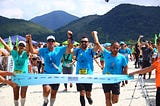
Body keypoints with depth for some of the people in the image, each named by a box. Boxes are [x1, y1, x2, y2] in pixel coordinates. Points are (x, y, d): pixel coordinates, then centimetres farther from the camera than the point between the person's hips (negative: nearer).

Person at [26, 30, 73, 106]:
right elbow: (32, 51, -8)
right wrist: (29, 41, -18)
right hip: (47, 74, -1)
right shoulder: (43, 51, 1)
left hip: (57, 75, 1)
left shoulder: (59, 50, 0)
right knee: (46, 90, -19)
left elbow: (70, 46, -8)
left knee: (53, 93, 11)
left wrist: (70, 38, -22)